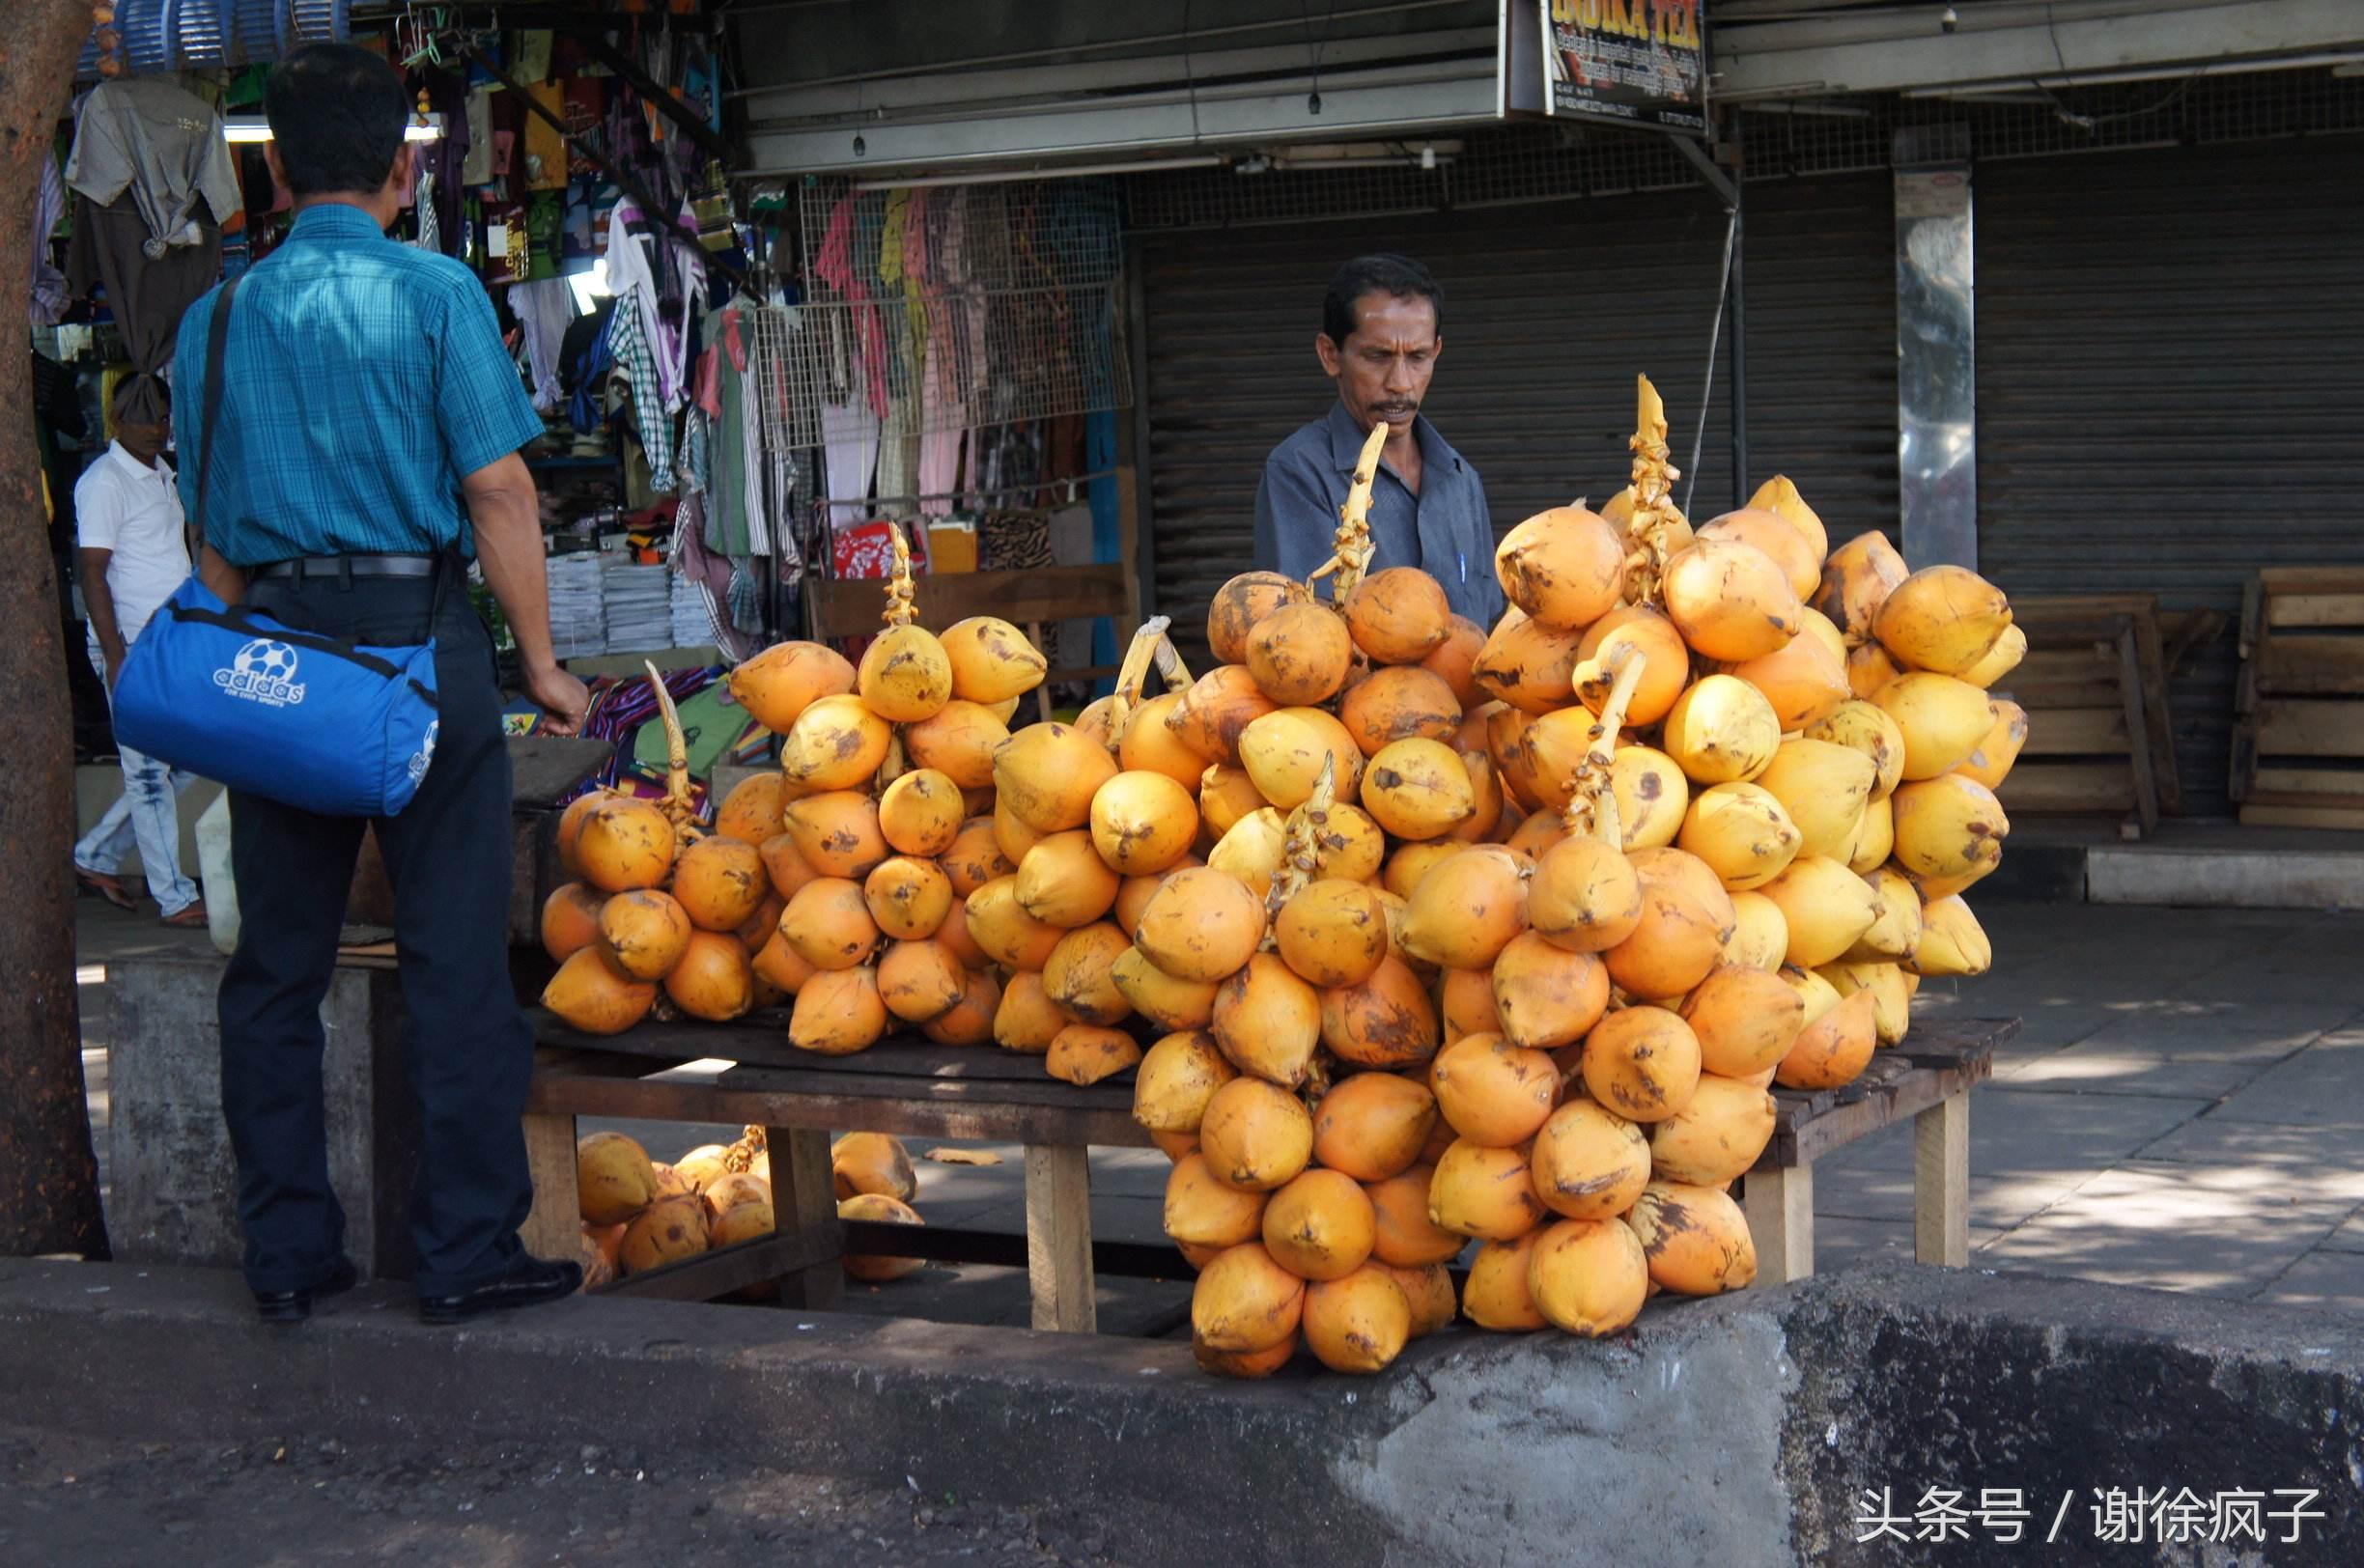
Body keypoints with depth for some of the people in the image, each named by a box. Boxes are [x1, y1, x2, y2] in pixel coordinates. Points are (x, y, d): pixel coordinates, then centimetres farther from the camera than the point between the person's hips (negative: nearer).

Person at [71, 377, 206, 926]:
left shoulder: (164, 476, 15)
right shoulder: (104, 482, -10)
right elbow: (93, 574, -15)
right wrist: (116, 657, -20)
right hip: (132, 647, -9)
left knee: (183, 763, 11)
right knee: (150, 773, -4)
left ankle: (95, 857, 22)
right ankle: (176, 898, 0)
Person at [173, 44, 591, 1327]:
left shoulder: (216, 319, 9)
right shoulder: (435, 294, -4)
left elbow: (210, 531, 10)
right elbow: (498, 489, -8)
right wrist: (542, 662, -2)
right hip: (417, 640, -4)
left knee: (276, 967, 10)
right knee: (453, 959, 1)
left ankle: (286, 1255, 16)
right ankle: (466, 1252, 4)